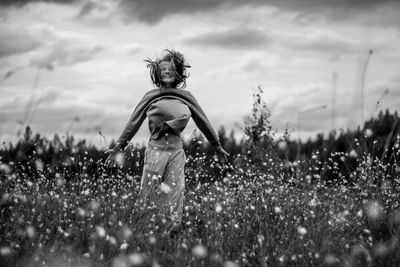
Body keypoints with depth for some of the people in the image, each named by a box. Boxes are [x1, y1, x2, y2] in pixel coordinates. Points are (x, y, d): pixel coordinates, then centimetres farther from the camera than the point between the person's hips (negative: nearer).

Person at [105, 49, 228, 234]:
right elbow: (133, 123, 9)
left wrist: (217, 148, 21)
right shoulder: (150, 97, 6)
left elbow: (203, 122, 16)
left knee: (173, 197, 1)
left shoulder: (185, 97, 10)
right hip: (155, 150, -1)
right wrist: (118, 148, 7)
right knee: (149, 197, -1)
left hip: (176, 151, 1)